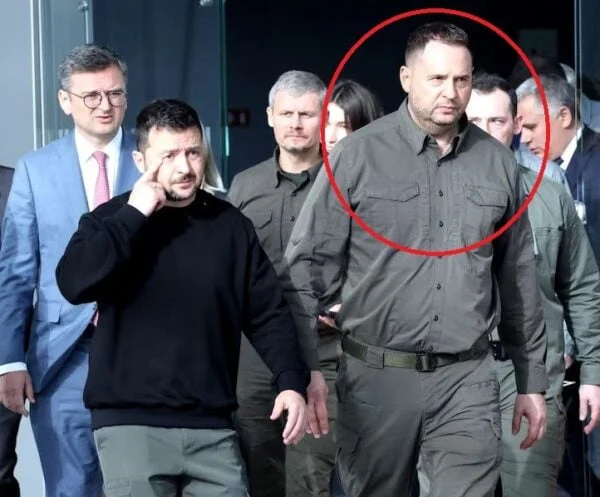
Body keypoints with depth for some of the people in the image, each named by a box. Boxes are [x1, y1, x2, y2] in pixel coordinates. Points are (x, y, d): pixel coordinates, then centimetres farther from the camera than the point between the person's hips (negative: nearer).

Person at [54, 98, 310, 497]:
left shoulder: (231, 225, 7)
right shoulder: (111, 220, 2)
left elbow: (268, 312, 9)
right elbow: (74, 285, -16)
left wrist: (292, 381, -4)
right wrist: (134, 216, -13)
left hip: (212, 427, 2)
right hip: (130, 423, -2)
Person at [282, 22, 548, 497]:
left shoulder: (497, 161, 5)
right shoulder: (358, 154, -5)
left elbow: (519, 278, 13)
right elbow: (309, 264, -4)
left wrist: (531, 379, 14)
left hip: (468, 379, 2)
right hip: (377, 375, -1)